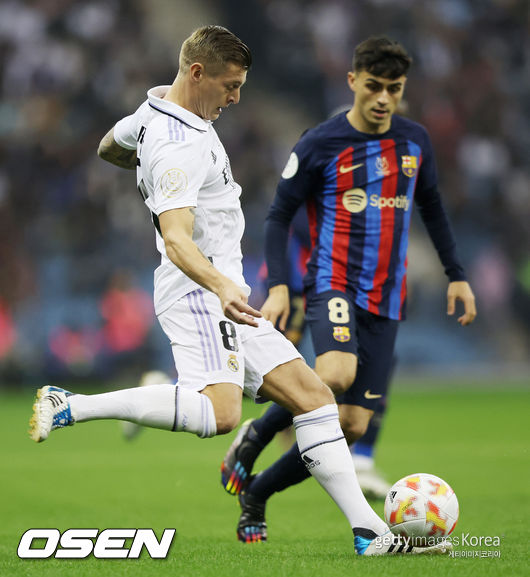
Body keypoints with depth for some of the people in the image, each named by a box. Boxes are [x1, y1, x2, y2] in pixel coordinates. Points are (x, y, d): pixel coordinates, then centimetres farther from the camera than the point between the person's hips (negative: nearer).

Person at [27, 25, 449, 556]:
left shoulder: (158, 105, 13)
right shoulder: (181, 148, -19)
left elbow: (108, 148, 32)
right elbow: (176, 239, -30)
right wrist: (221, 288, -45)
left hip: (223, 294, 11)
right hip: (198, 293, -11)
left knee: (312, 395, 4)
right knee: (218, 413, -30)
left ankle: (369, 533, 2)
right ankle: (70, 407, -20)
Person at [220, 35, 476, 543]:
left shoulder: (415, 141, 10)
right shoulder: (319, 145, -5)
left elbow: (432, 208, 24)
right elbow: (279, 216, -1)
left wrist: (456, 275, 20)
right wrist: (278, 286, -13)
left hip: (386, 299, 5)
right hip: (334, 281, -5)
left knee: (351, 426, -2)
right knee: (337, 374, -35)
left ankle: (255, 495, 15)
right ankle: (255, 437, -9)